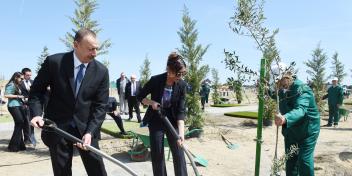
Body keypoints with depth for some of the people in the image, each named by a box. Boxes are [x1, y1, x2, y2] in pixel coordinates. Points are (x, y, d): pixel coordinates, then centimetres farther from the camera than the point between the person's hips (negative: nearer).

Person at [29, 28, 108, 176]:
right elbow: (37, 90, 2)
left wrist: (90, 132, -17)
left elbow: (100, 105, -6)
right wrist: (37, 113, -15)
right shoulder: (54, 62, -9)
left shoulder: (101, 71, -6)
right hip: (57, 127, -1)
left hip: (86, 127, 1)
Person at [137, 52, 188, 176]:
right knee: (157, 155, 4)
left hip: (172, 121, 1)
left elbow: (181, 110, -16)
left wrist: (181, 132, -25)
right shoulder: (155, 80, -19)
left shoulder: (182, 85, -14)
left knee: (179, 154, 2)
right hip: (156, 121, -1)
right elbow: (140, 97, -4)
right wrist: (152, 102, -24)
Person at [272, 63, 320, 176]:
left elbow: (300, 109, -45)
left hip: (308, 130, -7)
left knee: (304, 160, -8)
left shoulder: (302, 89, -27)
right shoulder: (282, 90, -3)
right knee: (290, 159, 16)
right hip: (290, 130, 7)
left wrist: (285, 119, -63)